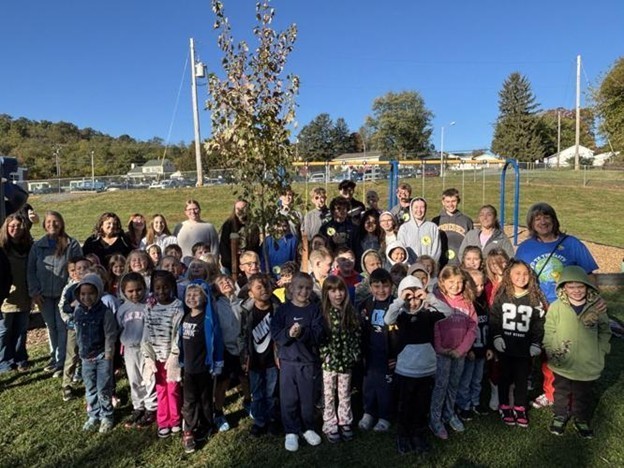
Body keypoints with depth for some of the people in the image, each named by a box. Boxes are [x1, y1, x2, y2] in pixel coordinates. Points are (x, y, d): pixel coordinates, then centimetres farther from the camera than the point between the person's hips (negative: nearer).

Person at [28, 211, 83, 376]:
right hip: (45, 295, 3)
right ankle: (54, 356, 29)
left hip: (64, 294, -3)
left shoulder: (72, 245, -5)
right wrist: (34, 292, 0)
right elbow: (30, 271, 7)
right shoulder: (38, 246, 4)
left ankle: (61, 361, 6)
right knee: (51, 326, 14)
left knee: (62, 327, -2)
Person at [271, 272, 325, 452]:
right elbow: (275, 333, -9)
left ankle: (308, 428, 32)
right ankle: (291, 432, 24)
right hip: (288, 360, 0)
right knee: (288, 398, 7)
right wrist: (289, 333, -28)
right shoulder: (283, 309, -3)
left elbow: (319, 334, -13)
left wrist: (302, 332, -30)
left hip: (309, 361, 0)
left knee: (307, 397, 13)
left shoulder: (315, 309, -3)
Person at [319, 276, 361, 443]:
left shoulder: (351, 312, 0)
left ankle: (345, 423, 31)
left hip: (346, 361, 2)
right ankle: (330, 425, 24)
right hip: (328, 361, -2)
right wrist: (326, 356, -13)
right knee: (329, 396, 11)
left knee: (345, 395, 15)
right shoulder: (322, 312, -10)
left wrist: (354, 355, -2)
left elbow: (356, 335, 3)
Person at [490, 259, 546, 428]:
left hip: (525, 348, 1)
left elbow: (539, 323, 0)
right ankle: (505, 407, 27)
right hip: (505, 347, 0)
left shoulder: (535, 298, -2)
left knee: (522, 379, 11)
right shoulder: (501, 296, -3)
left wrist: (536, 343, -6)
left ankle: (520, 409, 28)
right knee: (505, 377, 13)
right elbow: (493, 319, -1)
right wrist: (496, 337, -10)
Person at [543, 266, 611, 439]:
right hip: (562, 364, -1)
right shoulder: (556, 307, -13)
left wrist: (601, 352, 0)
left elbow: (605, 331, 6)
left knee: (584, 395, 20)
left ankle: (581, 419, 43)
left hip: (588, 364, 1)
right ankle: (560, 415, 41)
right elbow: (549, 332, -6)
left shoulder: (597, 307, -8)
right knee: (562, 392, 19)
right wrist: (551, 352, -12)